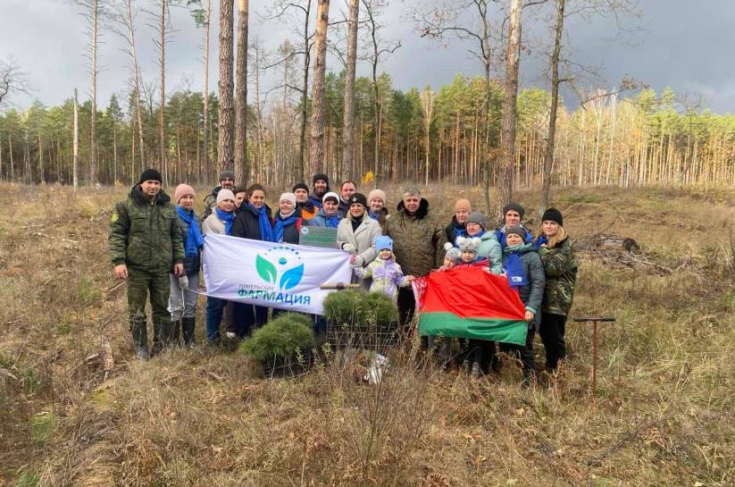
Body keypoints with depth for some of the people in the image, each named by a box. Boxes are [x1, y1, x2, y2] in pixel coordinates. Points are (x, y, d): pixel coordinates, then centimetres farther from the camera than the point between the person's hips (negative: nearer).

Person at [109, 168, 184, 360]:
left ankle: (162, 347, 22)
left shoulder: (168, 207, 10)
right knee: (137, 310, 5)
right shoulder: (126, 206, -2)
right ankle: (140, 348, 19)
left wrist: (178, 259, 8)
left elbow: (176, 235, 15)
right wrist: (118, 261, -13)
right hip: (136, 267, -3)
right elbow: (116, 234, -4)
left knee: (162, 308, 10)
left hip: (162, 267, 3)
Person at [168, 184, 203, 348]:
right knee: (176, 307, -1)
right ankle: (173, 342, 7)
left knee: (191, 306, 11)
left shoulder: (194, 217, 12)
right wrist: (180, 272, -18)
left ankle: (189, 341, 19)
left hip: (193, 268, 6)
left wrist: (202, 264, 10)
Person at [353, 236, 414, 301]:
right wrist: (356, 264, 5)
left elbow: (399, 280, 8)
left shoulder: (395, 266, 3)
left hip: (391, 297, 0)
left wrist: (407, 280, -9)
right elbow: (363, 274, 11)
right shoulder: (373, 264, 3)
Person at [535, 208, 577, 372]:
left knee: (555, 334, -1)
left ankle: (557, 369, 14)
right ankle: (550, 364, 29)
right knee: (543, 331, 12)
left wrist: (543, 250, -15)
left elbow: (554, 268, -23)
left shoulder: (565, 245, -10)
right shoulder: (541, 241, 12)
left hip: (558, 297, -7)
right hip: (543, 295, 7)